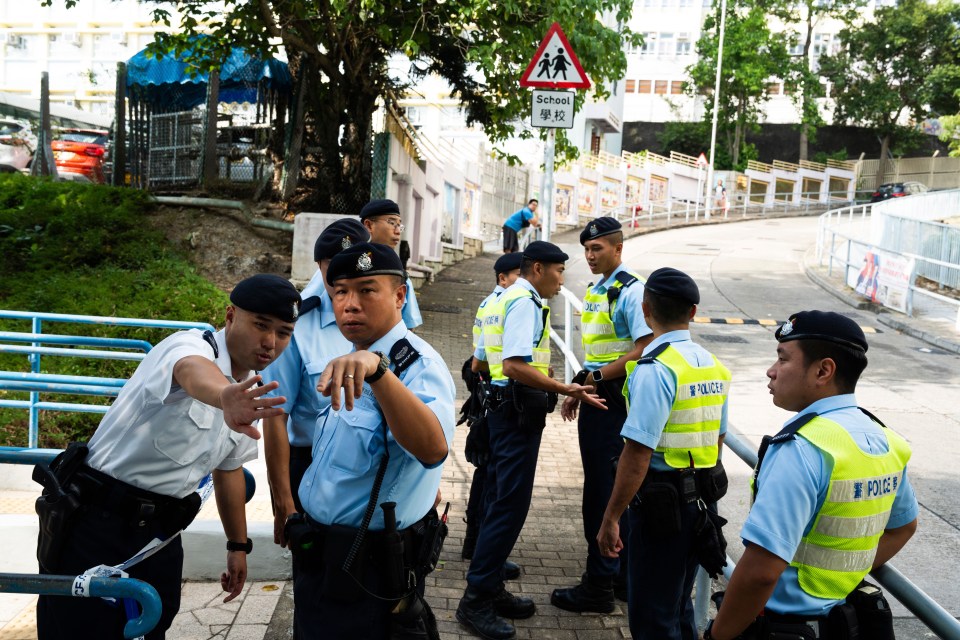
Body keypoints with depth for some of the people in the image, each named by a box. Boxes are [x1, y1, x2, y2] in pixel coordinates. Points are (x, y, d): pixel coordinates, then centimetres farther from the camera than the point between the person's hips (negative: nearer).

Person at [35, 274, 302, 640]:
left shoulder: (251, 396, 6)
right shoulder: (190, 346, -18)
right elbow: (195, 375, -44)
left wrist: (238, 546, 23)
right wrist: (225, 397, -67)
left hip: (160, 534, 7)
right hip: (96, 523, -7)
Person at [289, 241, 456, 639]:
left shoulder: (417, 364, -22)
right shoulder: (350, 363, 8)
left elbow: (433, 448, -43)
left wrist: (376, 367, -55)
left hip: (370, 575, -9)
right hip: (319, 560, 9)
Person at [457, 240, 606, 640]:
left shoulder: (502, 301, 18)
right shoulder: (525, 302, -13)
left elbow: (479, 363, 21)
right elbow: (516, 365, -26)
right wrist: (567, 390, -25)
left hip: (503, 408, 10)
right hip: (519, 411, -10)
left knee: (500, 500, 14)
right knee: (511, 505, -7)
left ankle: (490, 589, 23)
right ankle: (476, 599, -2)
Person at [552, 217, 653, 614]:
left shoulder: (631, 291, -14)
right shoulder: (595, 291, 14)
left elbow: (643, 350, -21)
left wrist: (596, 378, -18)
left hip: (614, 400, -10)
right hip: (594, 400, 10)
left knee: (604, 491, -2)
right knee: (610, 490, 17)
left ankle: (599, 587, 10)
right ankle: (621, 576, 31)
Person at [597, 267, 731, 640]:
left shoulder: (655, 369, -20)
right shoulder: (714, 366, 6)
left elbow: (637, 455, -23)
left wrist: (610, 520, -17)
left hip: (662, 503, -8)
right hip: (701, 500, 8)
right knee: (678, 605, 22)